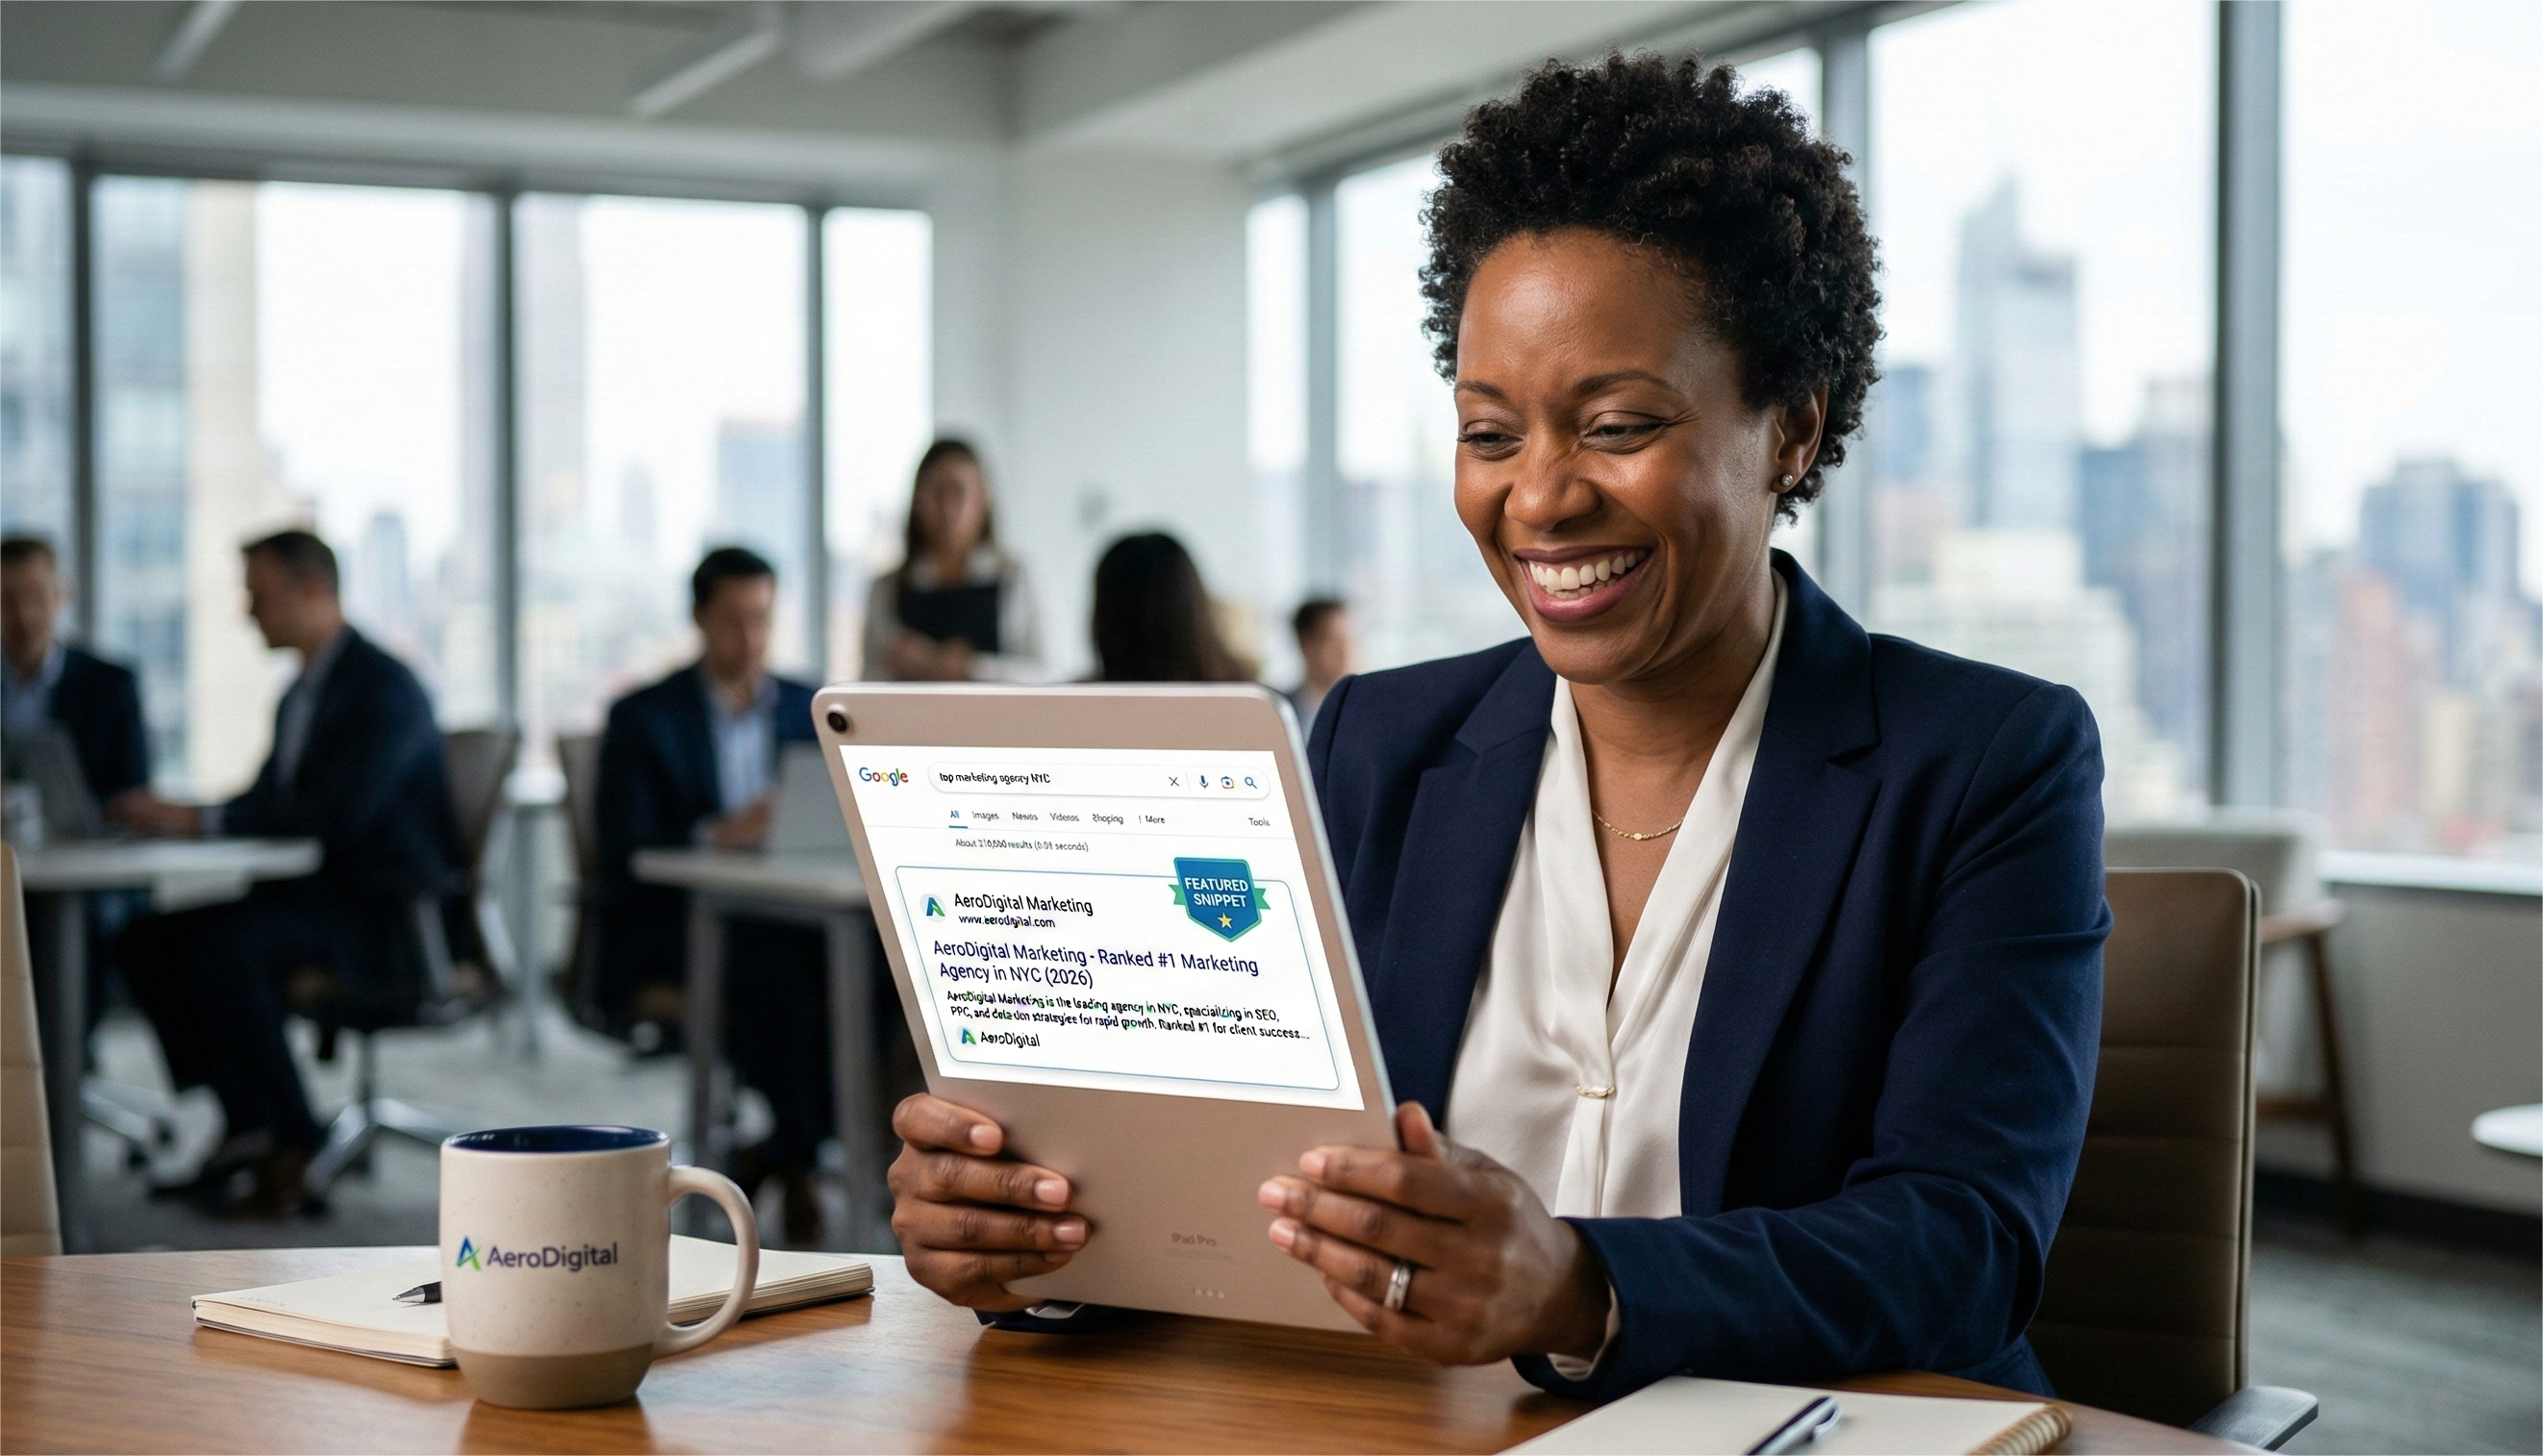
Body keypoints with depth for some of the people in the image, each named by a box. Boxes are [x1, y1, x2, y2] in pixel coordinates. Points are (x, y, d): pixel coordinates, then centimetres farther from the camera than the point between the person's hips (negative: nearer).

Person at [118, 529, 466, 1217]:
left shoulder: (384, 688, -14)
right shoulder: (298, 696, 17)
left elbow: (338, 814, -25)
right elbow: (268, 803, 17)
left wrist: (200, 818, -25)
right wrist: (177, 816, -3)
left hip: (386, 909, -10)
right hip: (319, 893, 10)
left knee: (218, 946, -30)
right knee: (148, 941, -7)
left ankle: (290, 1140, -17)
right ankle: (248, 1124, -8)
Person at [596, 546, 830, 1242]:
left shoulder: (811, 709, 15)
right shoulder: (642, 717, 2)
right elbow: (623, 853, -9)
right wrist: (714, 836, -26)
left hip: (785, 918, 4)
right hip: (670, 923, -4)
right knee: (778, 975, -34)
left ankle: (778, 1150, -13)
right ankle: (797, 1159, -14)